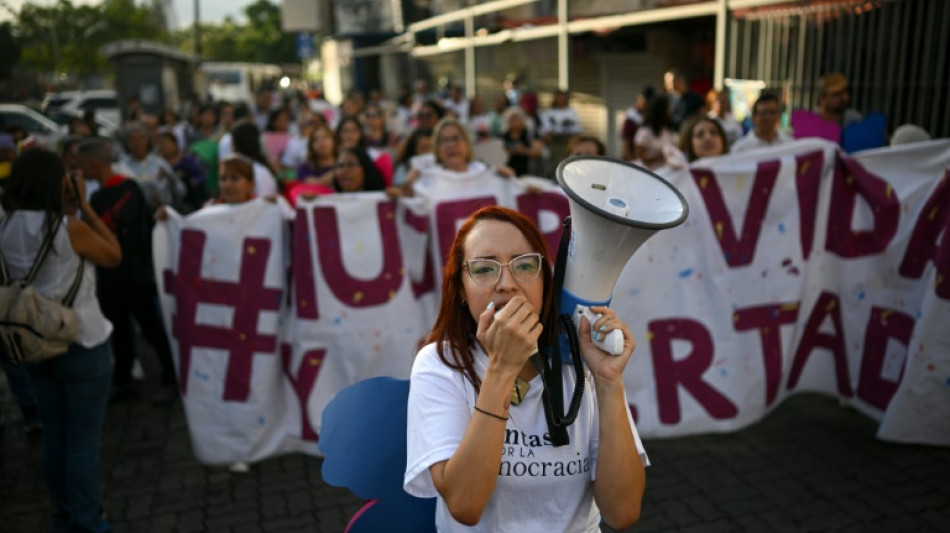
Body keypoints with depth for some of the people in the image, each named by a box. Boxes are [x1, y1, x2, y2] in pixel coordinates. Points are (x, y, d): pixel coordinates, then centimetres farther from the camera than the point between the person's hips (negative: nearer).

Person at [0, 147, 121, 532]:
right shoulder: (69, 228, -20)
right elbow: (114, 256, -5)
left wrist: (67, 212, 3)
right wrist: (83, 206, -6)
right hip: (82, 345, -6)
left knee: (54, 437, 19)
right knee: (84, 442, 6)